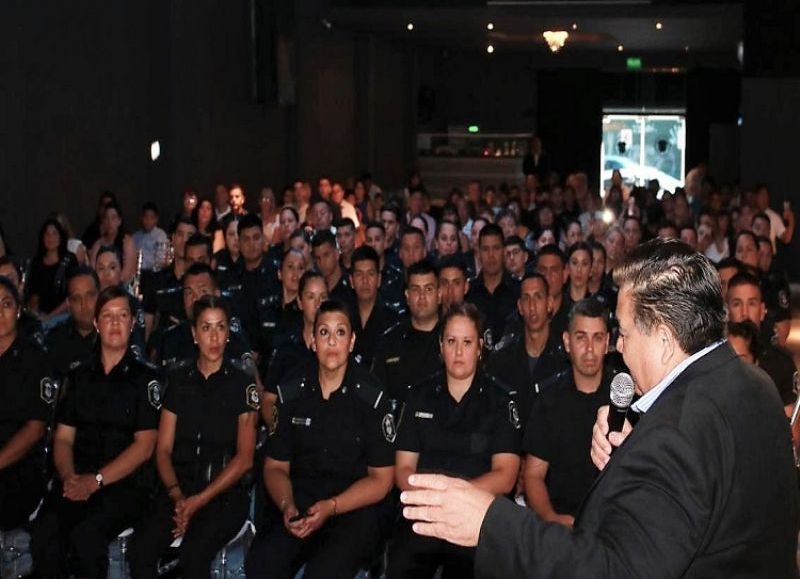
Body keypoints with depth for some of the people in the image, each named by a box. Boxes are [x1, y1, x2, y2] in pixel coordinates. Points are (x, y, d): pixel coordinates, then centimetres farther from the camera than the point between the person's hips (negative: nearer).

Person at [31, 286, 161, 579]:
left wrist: (96, 480, -13)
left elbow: (144, 445, -3)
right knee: (44, 532, -28)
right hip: (77, 481, 3)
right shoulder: (79, 376, 18)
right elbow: (63, 437, 14)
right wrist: (69, 476, -7)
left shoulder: (145, 378, 4)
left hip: (125, 483, -3)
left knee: (86, 535, -32)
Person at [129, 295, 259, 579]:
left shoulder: (243, 384, 3)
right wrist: (176, 493, -10)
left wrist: (199, 501, -13)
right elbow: (163, 448, 9)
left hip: (226, 493, -3)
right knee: (141, 547, -27)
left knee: (194, 553, -33)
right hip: (179, 487, 3)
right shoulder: (178, 381, 13)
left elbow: (244, 458, -2)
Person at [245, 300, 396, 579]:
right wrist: (287, 505, -9)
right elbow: (275, 466, 13)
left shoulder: (371, 398, -4)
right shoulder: (292, 395, 8)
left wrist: (331, 507, -14)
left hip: (354, 508, -3)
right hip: (299, 506, 3)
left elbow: (381, 478, -1)